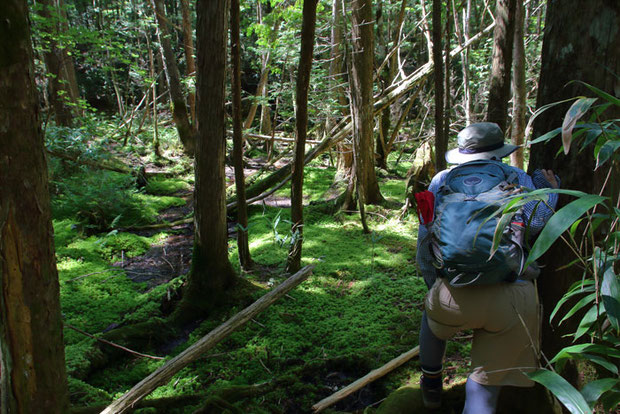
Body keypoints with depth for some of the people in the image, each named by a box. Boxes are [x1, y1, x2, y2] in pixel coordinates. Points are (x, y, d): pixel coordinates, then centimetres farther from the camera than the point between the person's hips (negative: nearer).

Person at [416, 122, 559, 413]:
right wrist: (548, 192, 15)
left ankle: (431, 386, 52)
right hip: (512, 298, -1)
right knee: (487, 378, 16)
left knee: (432, 319, 36)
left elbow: (426, 236, 12)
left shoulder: (443, 181, 14)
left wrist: (432, 284, 23)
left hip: (456, 294, 1)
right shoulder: (515, 178, 11)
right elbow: (535, 222, -5)